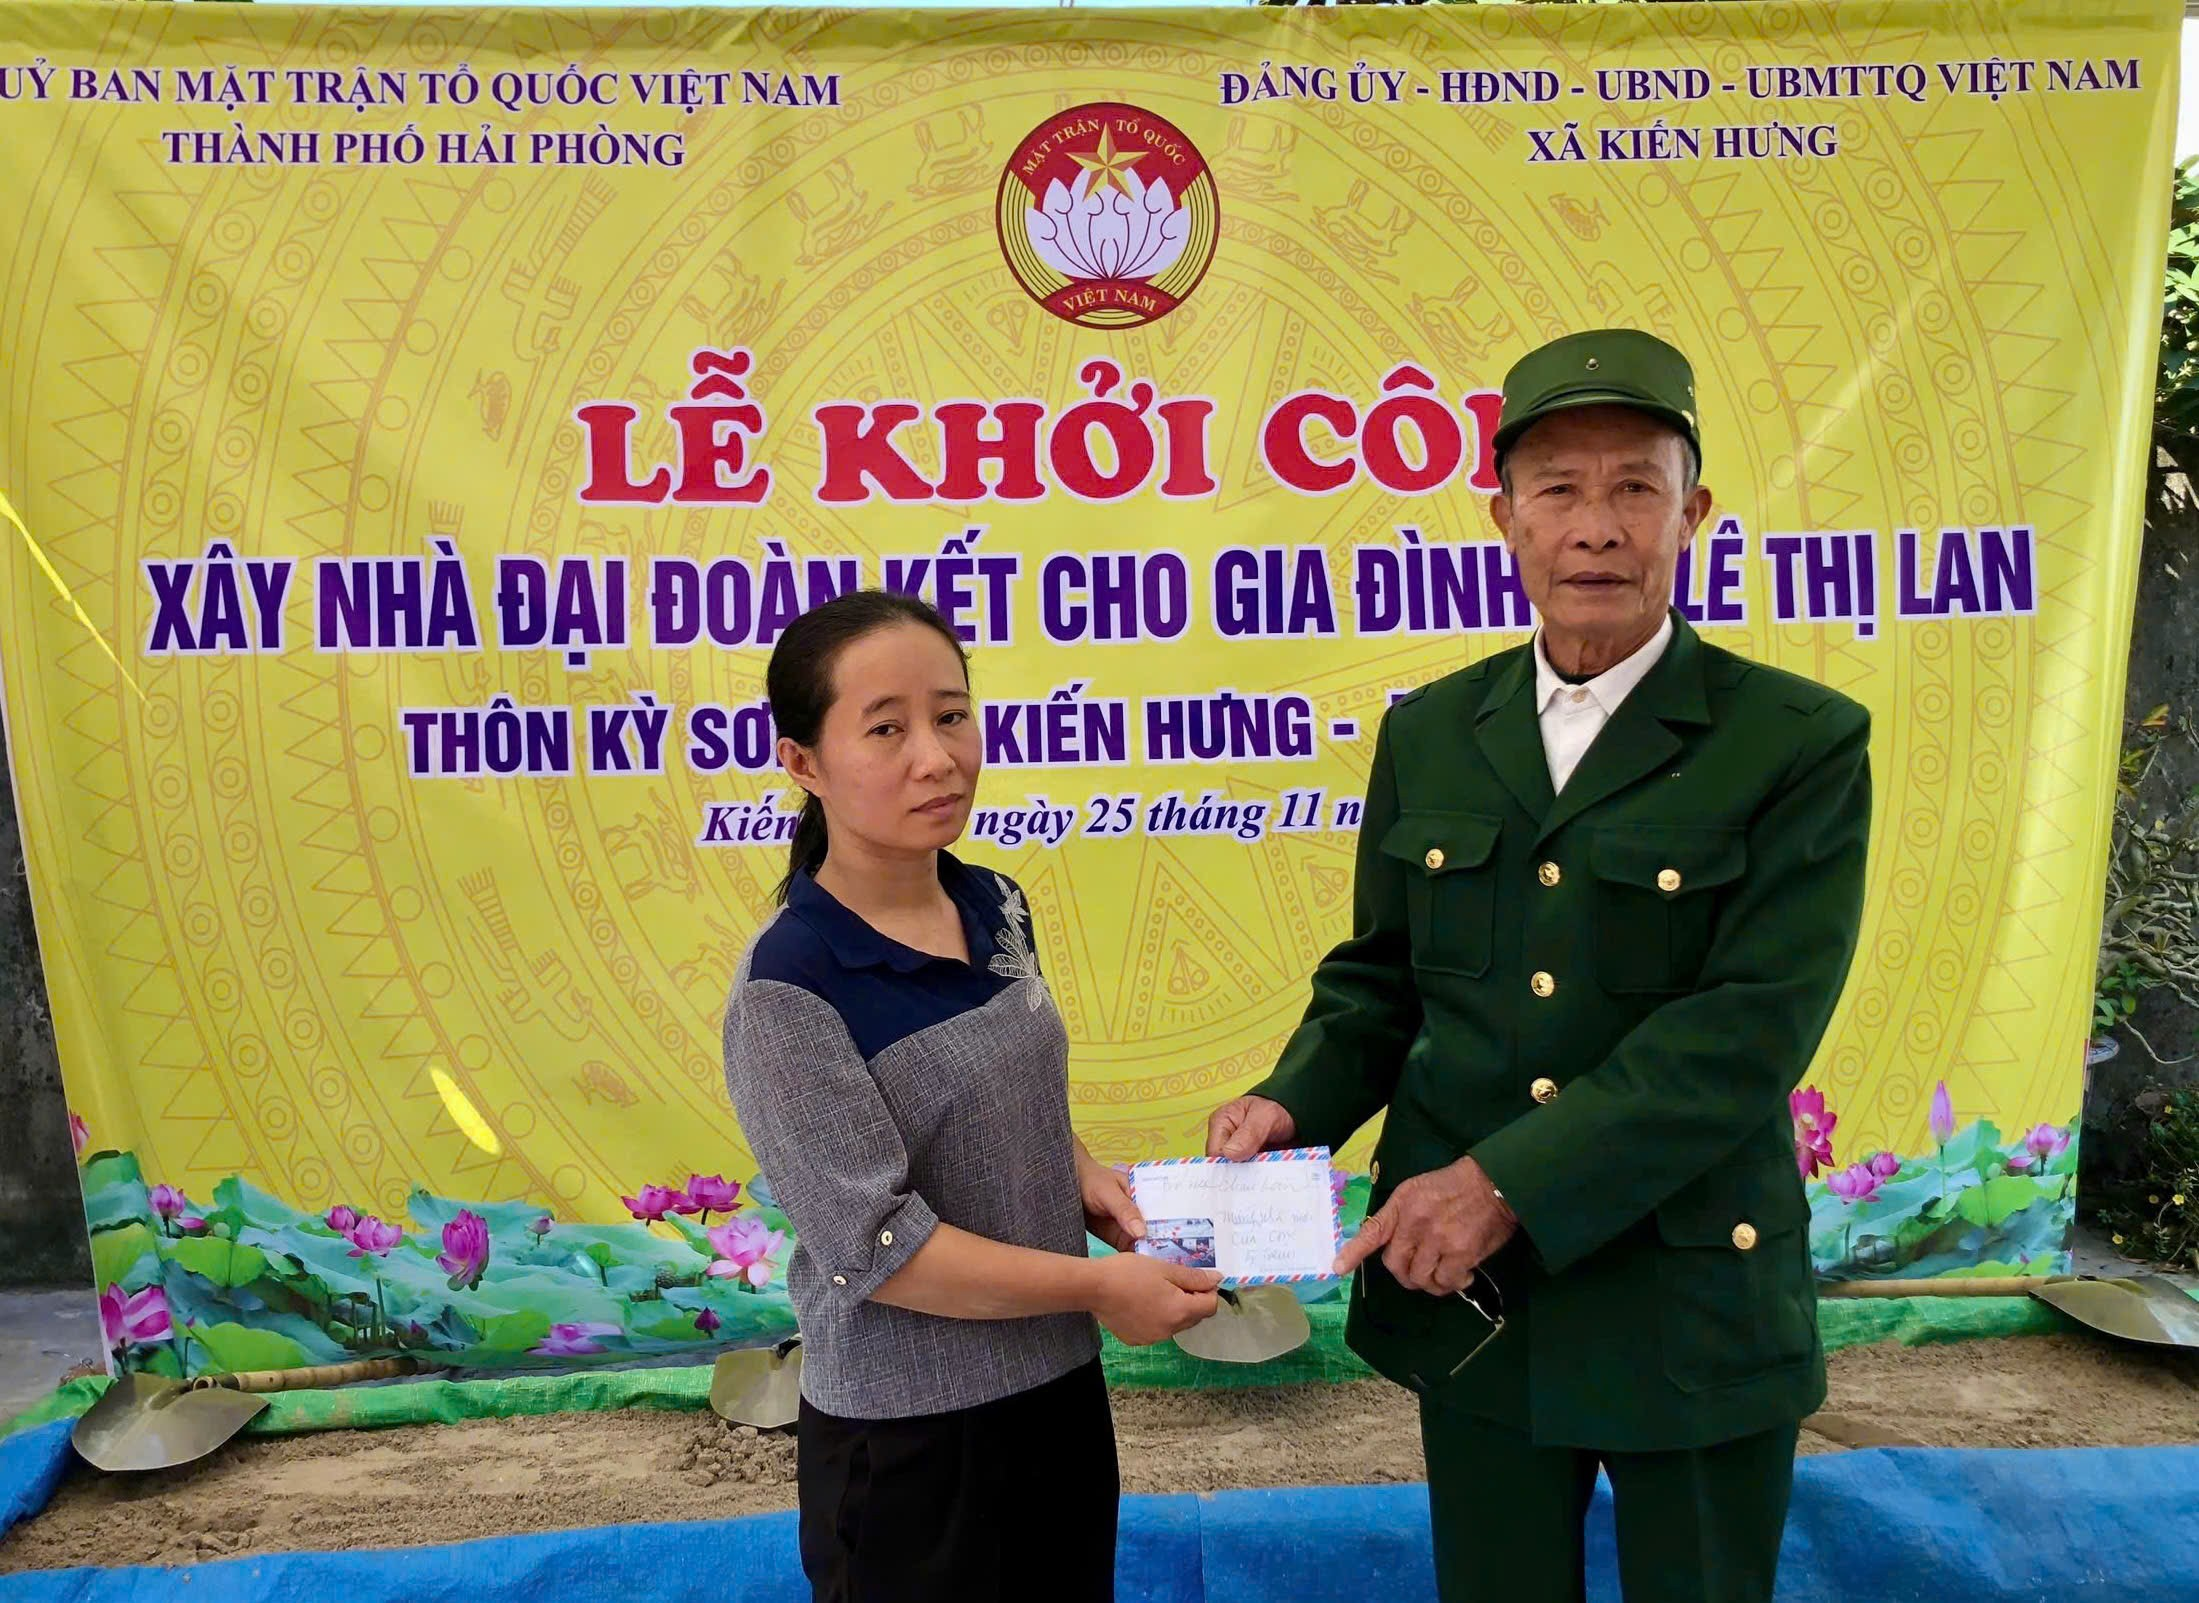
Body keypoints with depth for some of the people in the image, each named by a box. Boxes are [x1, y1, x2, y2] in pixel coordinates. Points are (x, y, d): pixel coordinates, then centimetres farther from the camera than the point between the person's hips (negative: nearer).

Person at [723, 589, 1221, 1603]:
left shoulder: (998, 908, -1)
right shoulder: (788, 990, -21)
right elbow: (876, 1245, -22)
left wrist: (1082, 1175, -4)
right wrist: (1096, 1285, -17)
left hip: (1061, 1383, 6)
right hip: (907, 1433, -6)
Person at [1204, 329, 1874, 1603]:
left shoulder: (1803, 742, -10)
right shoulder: (1429, 733, 3)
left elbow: (1749, 1031, -18)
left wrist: (1508, 1184, -23)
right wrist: (1295, 1104, -10)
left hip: (1690, 1306, -3)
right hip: (1466, 1298, 3)